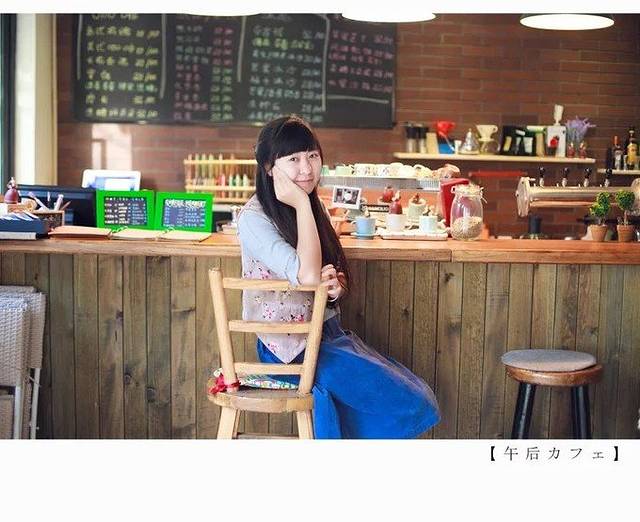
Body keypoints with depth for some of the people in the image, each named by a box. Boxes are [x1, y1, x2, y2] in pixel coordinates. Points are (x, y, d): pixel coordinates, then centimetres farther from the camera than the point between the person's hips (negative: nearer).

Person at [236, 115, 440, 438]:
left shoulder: (314, 209, 10)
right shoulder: (254, 218, -14)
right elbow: (308, 276, -26)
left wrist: (336, 287, -9)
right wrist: (302, 204, -20)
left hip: (328, 334, 8)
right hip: (292, 348, -8)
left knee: (417, 396, -3)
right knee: (403, 403, -14)